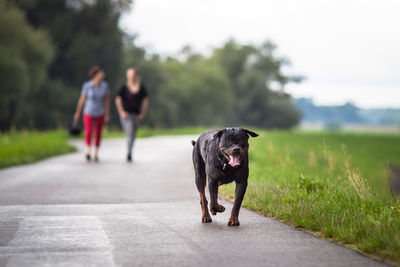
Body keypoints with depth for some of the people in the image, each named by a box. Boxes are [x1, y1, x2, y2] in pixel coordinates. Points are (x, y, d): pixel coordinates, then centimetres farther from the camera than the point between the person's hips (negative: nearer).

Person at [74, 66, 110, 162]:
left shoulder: (104, 85, -8)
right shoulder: (87, 85, -13)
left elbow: (107, 100, -2)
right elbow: (82, 99, -5)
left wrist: (107, 114, -5)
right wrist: (77, 112, 1)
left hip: (100, 114, 2)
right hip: (88, 113, -2)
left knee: (98, 134, 5)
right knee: (88, 132, -19)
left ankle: (96, 154, 20)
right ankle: (87, 152, -2)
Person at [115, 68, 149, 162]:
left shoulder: (141, 88, 4)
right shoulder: (124, 87, -5)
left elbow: (145, 100, 13)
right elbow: (118, 100, 1)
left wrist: (143, 113, 7)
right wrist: (121, 112, -4)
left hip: (136, 115, 4)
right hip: (126, 115, -4)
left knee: (132, 135, 12)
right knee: (130, 134, -18)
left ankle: (129, 154, 25)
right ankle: (129, 153, -20)